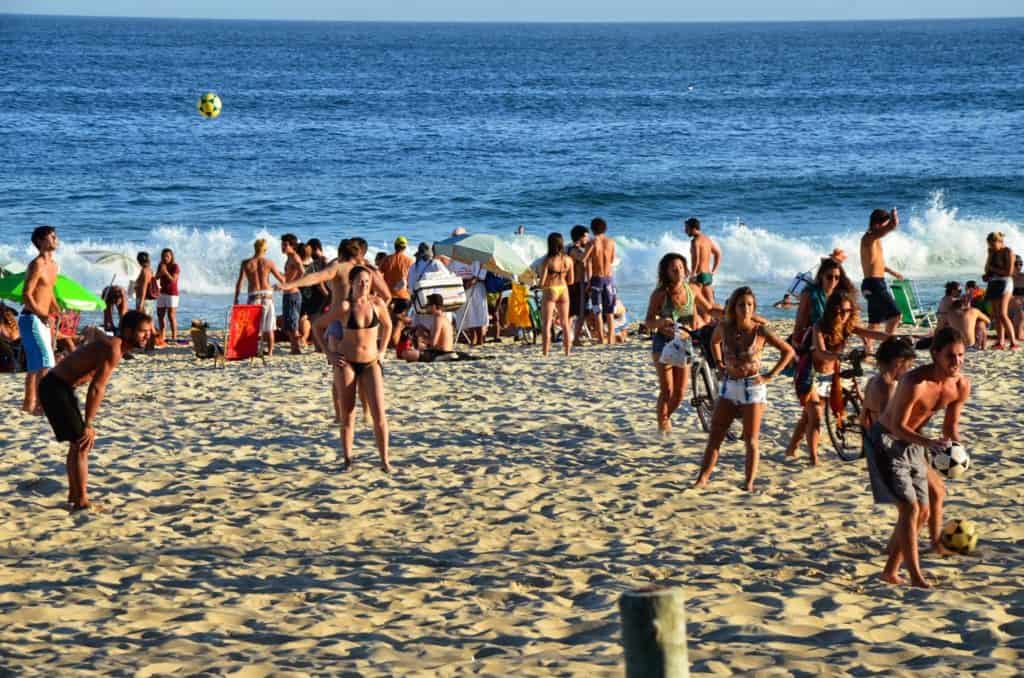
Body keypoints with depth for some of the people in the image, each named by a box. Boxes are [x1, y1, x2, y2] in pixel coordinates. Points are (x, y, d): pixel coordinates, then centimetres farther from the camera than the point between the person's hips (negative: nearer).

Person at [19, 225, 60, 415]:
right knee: (45, 362, -17)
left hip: (43, 320, 9)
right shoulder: (37, 265, -15)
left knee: (35, 364, 14)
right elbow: (26, 295, -20)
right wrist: (42, 315, -26)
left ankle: (29, 403, 22)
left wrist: (57, 311, 14)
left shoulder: (54, 266, 13)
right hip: (31, 319, -9)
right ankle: (39, 404, -20)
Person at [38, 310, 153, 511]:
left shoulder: (114, 346, 10)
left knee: (78, 443, 20)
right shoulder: (113, 350, -21)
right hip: (55, 388, -10)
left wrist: (88, 425, 16)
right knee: (82, 444, -9)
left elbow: (97, 387, 16)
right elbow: (96, 390, -23)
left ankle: (74, 496, 32)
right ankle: (81, 502, -5)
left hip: (59, 387, 10)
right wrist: (88, 425, -18)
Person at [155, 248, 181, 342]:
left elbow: (173, 280, -18)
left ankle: (174, 337, -10)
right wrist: (161, 272, -16)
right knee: (160, 315, 8)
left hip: (172, 293, -6)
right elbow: (156, 278, 3)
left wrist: (166, 271, -26)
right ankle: (161, 336, 16)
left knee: (171, 316, -12)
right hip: (162, 293, 6)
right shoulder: (161, 265, 9)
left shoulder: (175, 266, -9)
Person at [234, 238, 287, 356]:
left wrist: (236, 298, 2)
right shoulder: (269, 263, -1)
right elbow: (281, 280, 2)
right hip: (267, 295, 0)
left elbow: (239, 282, -3)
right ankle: (270, 352, 8)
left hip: (253, 296, 0)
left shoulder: (246, 263, 0)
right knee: (269, 327, 8)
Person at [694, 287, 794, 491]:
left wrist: (771, 375, -8)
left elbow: (788, 351, -4)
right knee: (714, 437, 2)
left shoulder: (760, 331, -10)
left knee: (751, 440, 0)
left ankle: (749, 483, 6)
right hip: (729, 386, 4)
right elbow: (714, 342, 23)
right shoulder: (724, 327, -1)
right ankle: (702, 479, 4)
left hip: (753, 388, -4)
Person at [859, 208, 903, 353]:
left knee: (875, 322, 13)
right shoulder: (869, 237, -15)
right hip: (874, 284, -10)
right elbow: (894, 225, -26)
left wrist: (892, 272, 37)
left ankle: (867, 350, 17)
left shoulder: (873, 239, 17)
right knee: (895, 314, -13)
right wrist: (894, 214, -6)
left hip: (876, 284, 10)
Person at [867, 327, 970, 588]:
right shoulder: (915, 382, -30)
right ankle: (915, 576, -12)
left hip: (913, 444, 8)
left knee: (922, 513, 9)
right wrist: (928, 443, -40)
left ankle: (891, 571, 22)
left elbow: (950, 425, 5)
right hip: (886, 441, -8)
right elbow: (897, 426, -26)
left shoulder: (962, 386, -9)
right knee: (909, 507, -17)